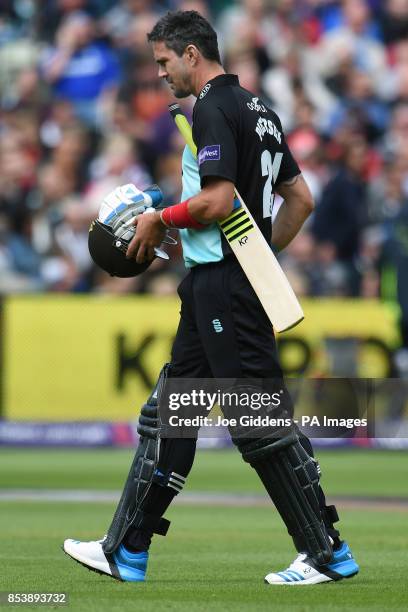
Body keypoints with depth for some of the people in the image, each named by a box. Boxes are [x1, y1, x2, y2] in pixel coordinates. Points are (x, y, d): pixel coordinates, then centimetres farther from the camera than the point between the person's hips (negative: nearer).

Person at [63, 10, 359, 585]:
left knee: (263, 418, -6)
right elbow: (301, 199, 18)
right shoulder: (259, 109, 16)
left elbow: (218, 201, -22)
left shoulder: (212, 110, -13)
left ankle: (328, 552, -2)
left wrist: (159, 220, -7)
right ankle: (127, 551, 15)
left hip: (222, 283, -10)